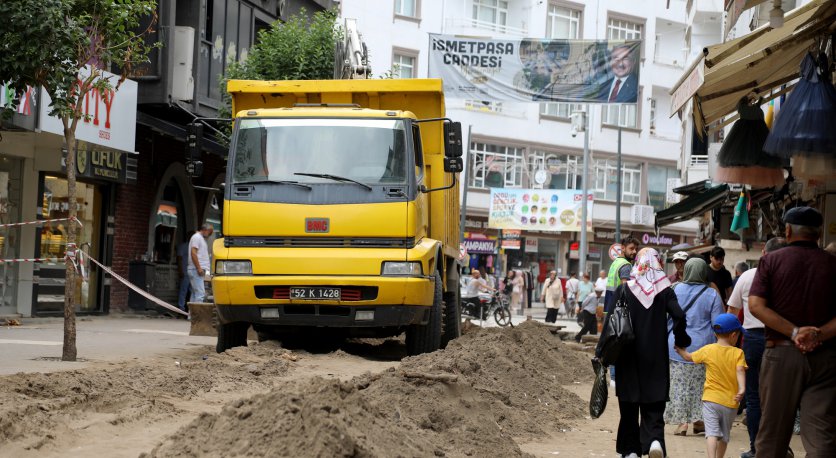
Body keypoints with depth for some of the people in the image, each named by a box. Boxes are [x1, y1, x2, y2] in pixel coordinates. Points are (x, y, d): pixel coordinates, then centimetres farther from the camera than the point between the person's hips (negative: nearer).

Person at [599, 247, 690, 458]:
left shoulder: (624, 289, -2)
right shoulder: (664, 290, -2)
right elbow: (679, 316, -14)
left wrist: (601, 351, 0)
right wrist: (680, 340, 3)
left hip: (628, 356, 0)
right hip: (656, 358, 0)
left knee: (629, 405, 11)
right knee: (654, 406, 4)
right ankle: (655, 440, -20)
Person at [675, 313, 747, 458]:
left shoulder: (707, 350, 3)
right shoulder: (738, 353, -1)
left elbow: (689, 357, 17)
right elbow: (740, 370, -17)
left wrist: (680, 350, 37)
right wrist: (742, 388, -28)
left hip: (711, 399, -1)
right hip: (730, 402, 1)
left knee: (712, 433, -12)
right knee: (724, 435, 17)